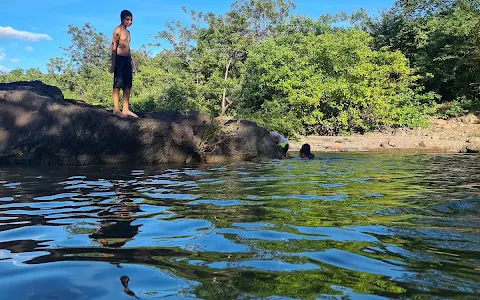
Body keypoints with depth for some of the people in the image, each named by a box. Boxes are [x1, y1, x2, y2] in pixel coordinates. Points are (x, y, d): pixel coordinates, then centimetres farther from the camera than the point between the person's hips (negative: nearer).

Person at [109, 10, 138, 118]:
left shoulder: (127, 32, 20)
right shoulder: (118, 30, -5)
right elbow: (114, 47, -11)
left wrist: (131, 61, 20)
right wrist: (113, 63, -17)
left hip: (127, 59, 9)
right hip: (120, 59, -8)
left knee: (127, 86, 6)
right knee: (117, 85, -7)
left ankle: (126, 109, 10)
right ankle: (116, 109, -5)